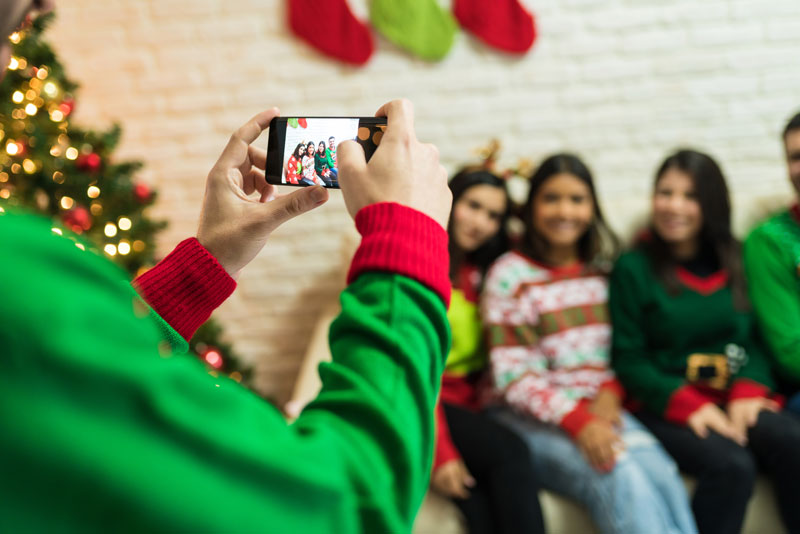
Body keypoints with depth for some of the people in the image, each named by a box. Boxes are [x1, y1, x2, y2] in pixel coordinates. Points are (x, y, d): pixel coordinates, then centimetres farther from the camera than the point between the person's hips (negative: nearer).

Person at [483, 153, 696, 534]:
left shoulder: (606, 267, 11)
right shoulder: (510, 275, -4)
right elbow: (513, 377, -9)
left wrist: (611, 392, -4)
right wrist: (577, 422, -19)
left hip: (599, 408, 4)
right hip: (534, 418, -4)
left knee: (659, 471, -27)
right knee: (621, 479, -31)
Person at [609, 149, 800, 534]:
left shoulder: (735, 260, 13)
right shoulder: (633, 268, 1)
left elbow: (754, 340, 10)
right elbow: (628, 360, -2)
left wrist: (748, 391, -9)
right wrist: (688, 403, -15)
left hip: (736, 400, 4)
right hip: (668, 407, -4)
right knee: (731, 464, -31)